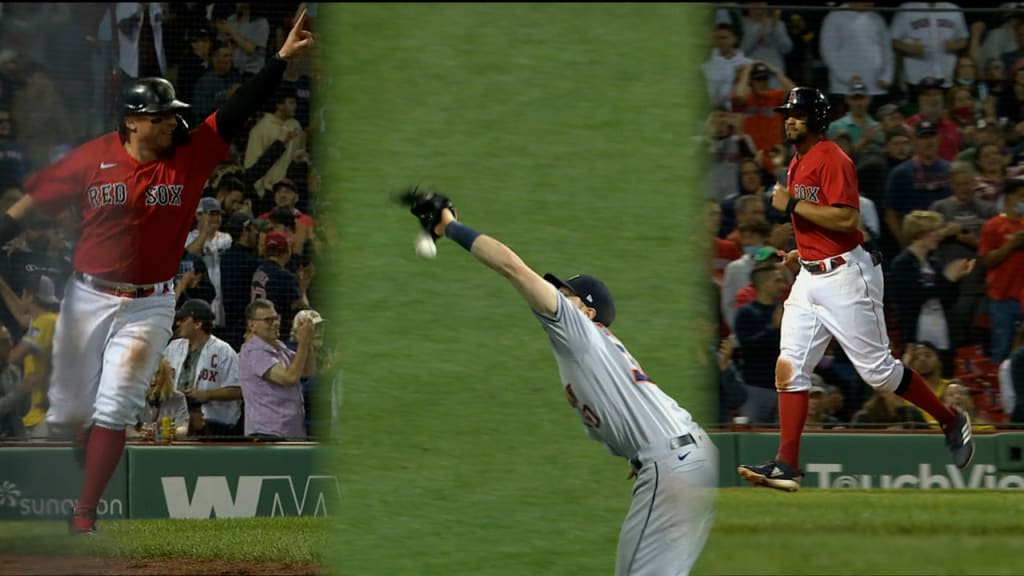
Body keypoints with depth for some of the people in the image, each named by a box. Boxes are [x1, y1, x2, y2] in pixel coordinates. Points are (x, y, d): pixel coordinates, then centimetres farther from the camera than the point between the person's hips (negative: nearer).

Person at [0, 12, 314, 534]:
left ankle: (84, 515, -2)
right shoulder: (93, 158, -7)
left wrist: (282, 59, -22)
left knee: (113, 411, -7)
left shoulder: (191, 155, -5)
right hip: (87, 298, 1)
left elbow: (238, 112, -13)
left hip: (149, 306, -1)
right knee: (67, 411, 9)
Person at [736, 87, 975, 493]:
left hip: (845, 275, -9)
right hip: (809, 279, 9)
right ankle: (787, 466, -6)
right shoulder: (797, 164, 16)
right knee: (789, 367, -3)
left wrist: (792, 205, -20)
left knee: (878, 370, -2)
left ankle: (952, 422, 16)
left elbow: (847, 219, -25)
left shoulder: (832, 159, -14)